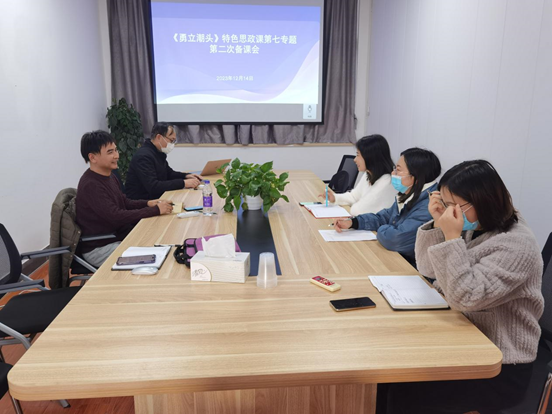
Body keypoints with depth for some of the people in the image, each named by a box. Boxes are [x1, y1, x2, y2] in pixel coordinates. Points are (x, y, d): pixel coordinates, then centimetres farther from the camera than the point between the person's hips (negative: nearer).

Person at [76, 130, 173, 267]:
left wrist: (147, 203, -1)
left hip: (118, 237, 9)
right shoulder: (90, 185, -22)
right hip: (99, 248, -9)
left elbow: (124, 203, 18)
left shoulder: (110, 176, 7)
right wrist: (156, 210, -24)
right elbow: (116, 217, -28)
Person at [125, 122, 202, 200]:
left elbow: (169, 173, 23)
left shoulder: (159, 153, 9)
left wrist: (186, 176, 4)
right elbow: (153, 187, -29)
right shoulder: (144, 156, -19)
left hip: (157, 197, 9)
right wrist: (183, 183, -30)